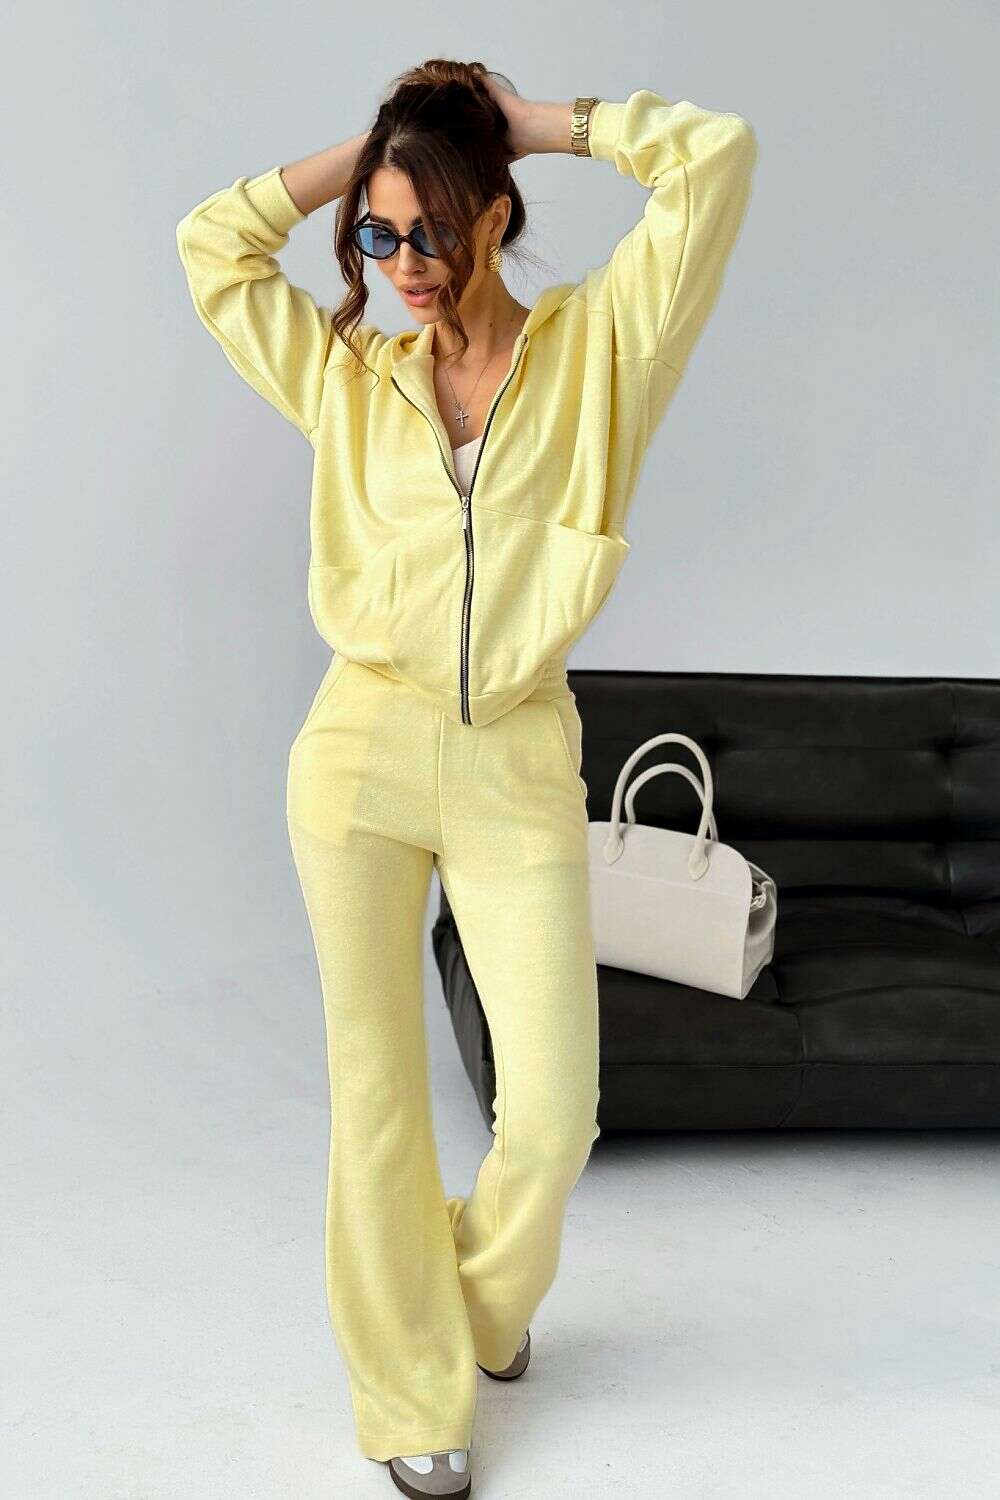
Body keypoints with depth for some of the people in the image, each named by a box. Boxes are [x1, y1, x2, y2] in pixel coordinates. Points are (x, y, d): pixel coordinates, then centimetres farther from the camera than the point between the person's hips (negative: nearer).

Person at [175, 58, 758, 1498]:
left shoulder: (596, 347, 3)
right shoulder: (351, 378, 9)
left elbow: (717, 155, -3)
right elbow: (213, 240, 10)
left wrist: (541, 122, 5)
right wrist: (368, 156, 10)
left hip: (520, 769, -1)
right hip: (363, 750, 2)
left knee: (554, 1110, -1)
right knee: (376, 1092, 7)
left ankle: (487, 1303, 33)